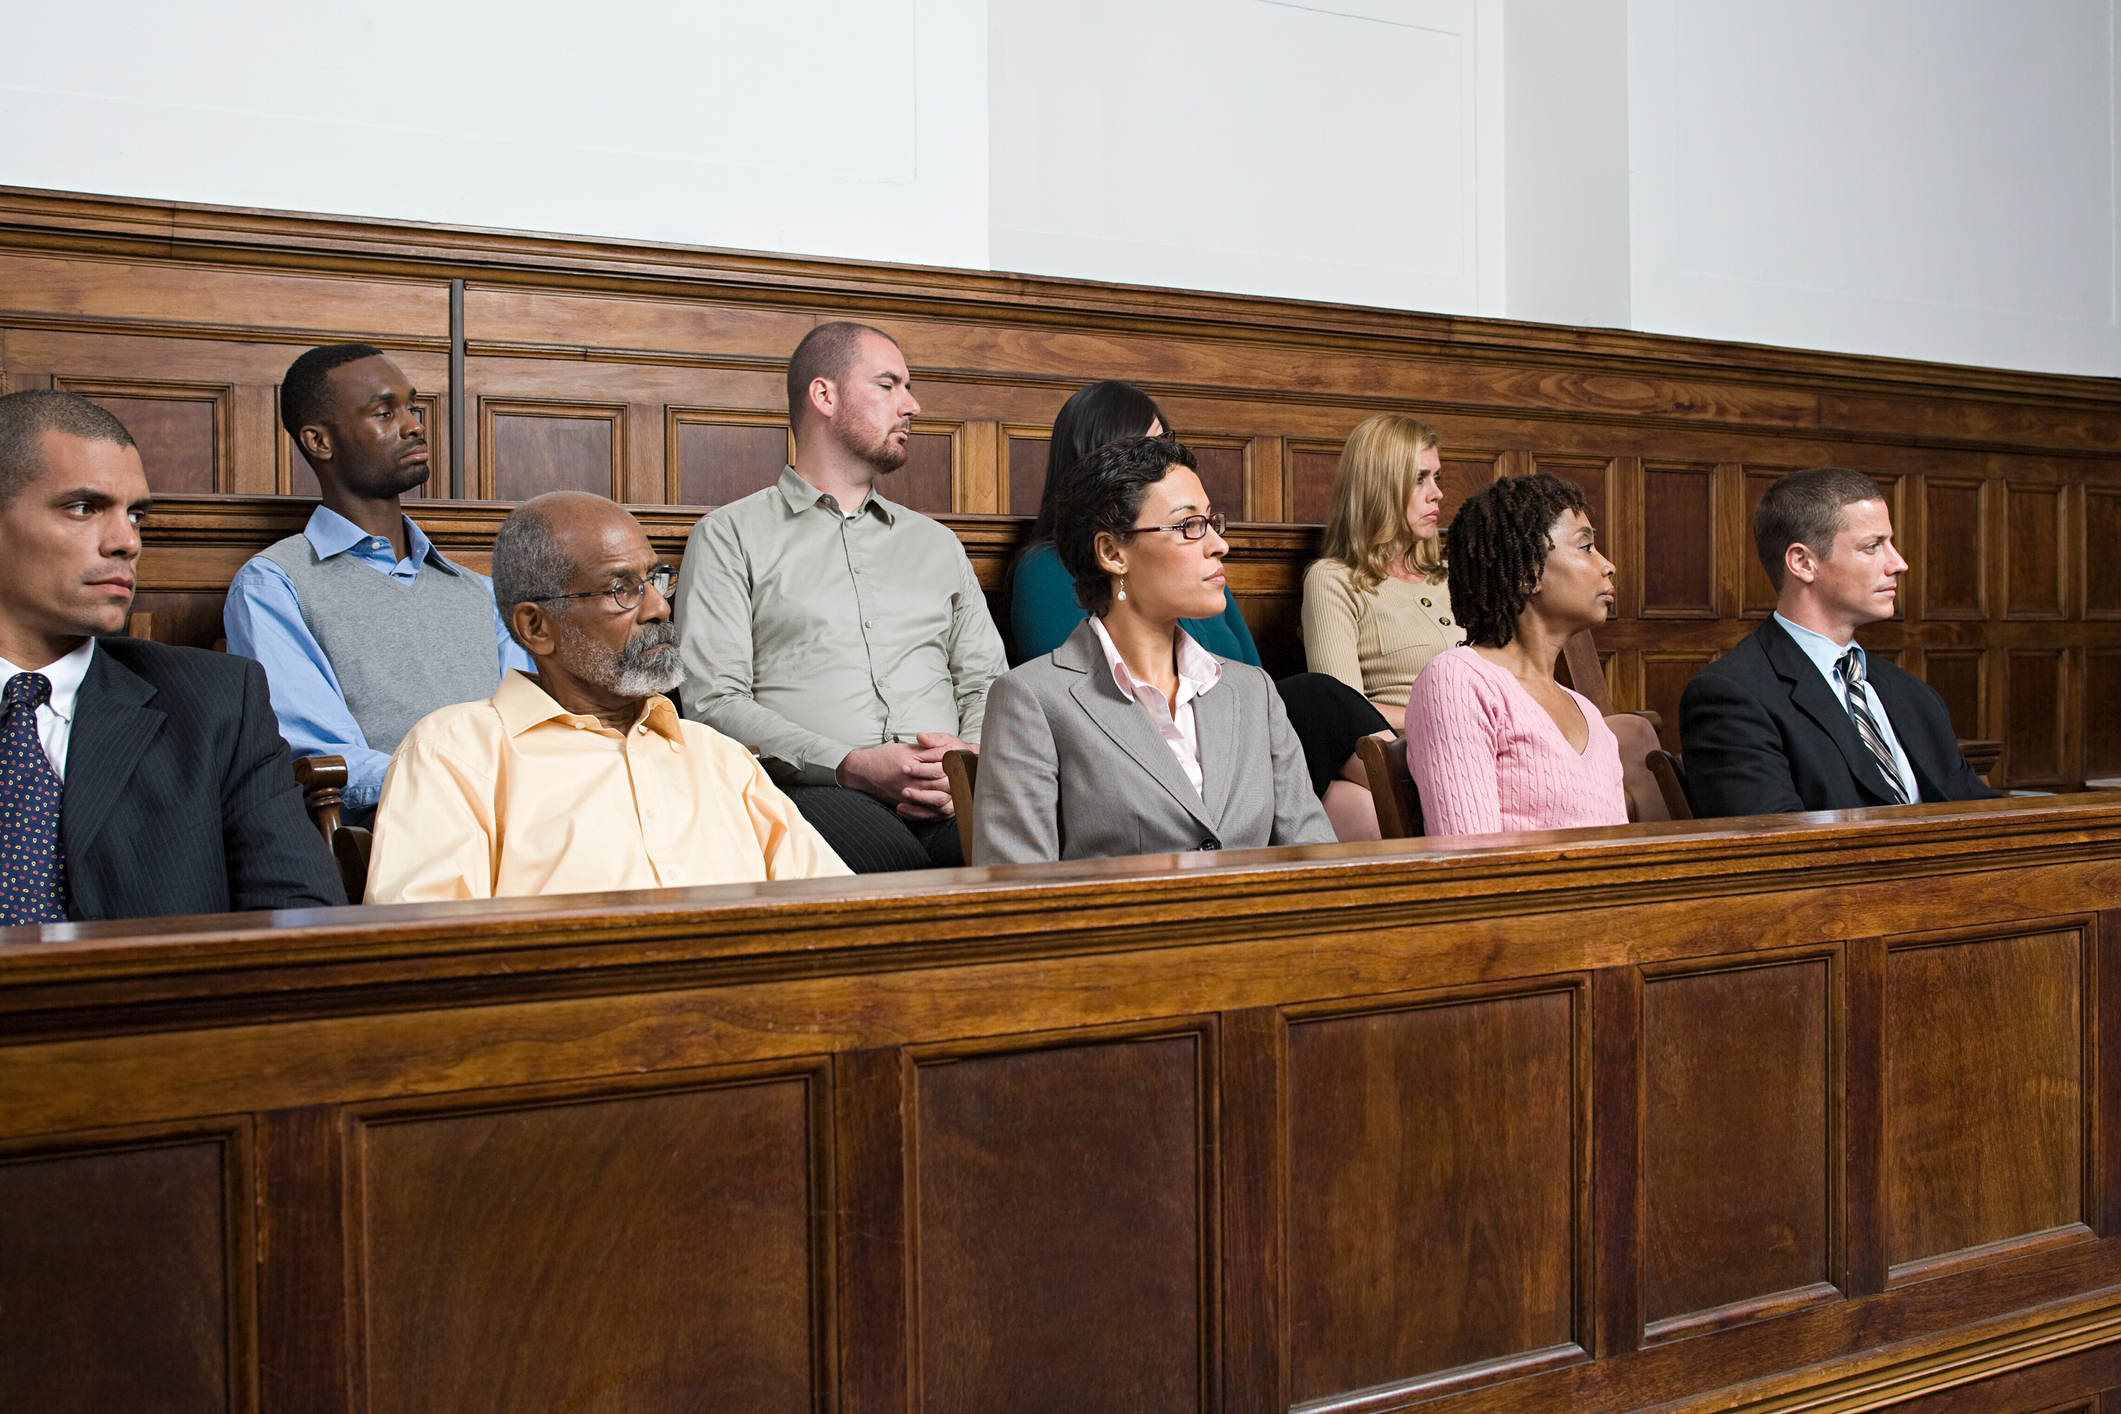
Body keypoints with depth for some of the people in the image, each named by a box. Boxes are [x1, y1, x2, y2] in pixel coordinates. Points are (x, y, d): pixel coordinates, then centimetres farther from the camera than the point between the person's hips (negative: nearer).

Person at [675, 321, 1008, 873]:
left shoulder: (938, 543, 29)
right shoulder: (730, 535, 13)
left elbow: (986, 682, 22)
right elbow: (713, 701, 1)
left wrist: (971, 759, -4)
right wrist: (850, 766, -13)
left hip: (946, 799, 4)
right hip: (814, 790, -3)